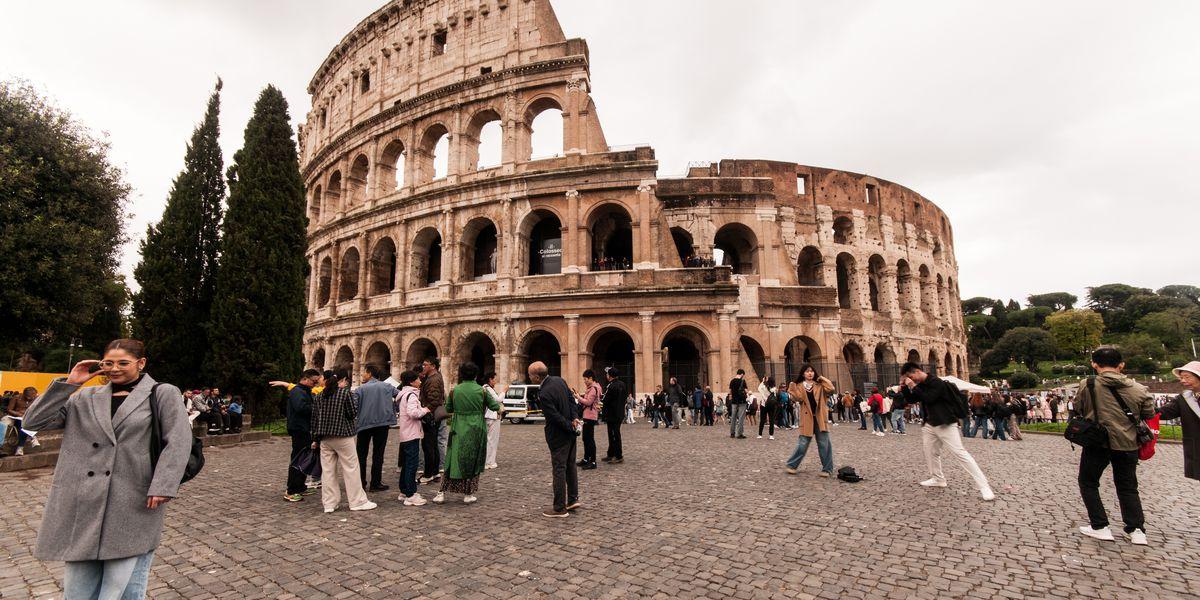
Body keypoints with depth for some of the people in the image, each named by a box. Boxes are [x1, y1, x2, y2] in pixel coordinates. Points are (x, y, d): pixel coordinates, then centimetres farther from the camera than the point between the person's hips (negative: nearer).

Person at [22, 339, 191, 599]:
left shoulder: (163, 394, 2)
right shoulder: (86, 397, 16)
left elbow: (178, 441, -6)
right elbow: (34, 421, 8)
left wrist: (162, 486, -16)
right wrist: (69, 383, 3)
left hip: (135, 505, -4)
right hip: (83, 505, 4)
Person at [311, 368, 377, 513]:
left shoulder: (320, 396, 8)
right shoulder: (345, 392, -9)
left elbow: (315, 418, 10)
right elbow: (353, 414, -10)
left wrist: (315, 439, 16)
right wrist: (355, 405, 10)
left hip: (324, 438, 5)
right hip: (343, 436, -5)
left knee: (327, 470, 10)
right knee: (350, 469, 2)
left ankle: (329, 503, 15)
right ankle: (358, 501, 8)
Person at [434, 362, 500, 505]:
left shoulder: (454, 391, -4)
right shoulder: (482, 391, -8)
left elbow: (448, 409, 8)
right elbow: (495, 406, 0)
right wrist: (499, 407, 21)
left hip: (458, 431, 1)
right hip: (476, 432, -1)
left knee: (454, 461, 11)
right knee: (473, 462, 10)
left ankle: (442, 493, 14)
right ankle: (468, 495, 16)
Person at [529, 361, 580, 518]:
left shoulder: (544, 394, -26)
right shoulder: (559, 380, -1)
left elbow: (556, 417, -21)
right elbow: (571, 400, 5)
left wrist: (570, 426, -9)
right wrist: (574, 418, -4)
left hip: (558, 435, -8)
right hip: (569, 433, 9)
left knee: (559, 470, 2)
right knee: (570, 465, 19)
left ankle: (560, 508, 12)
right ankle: (573, 499, 30)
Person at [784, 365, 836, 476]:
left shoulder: (820, 385, 10)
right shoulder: (799, 386, 6)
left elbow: (831, 389, -9)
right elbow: (799, 398, -10)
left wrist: (821, 378, -2)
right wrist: (792, 387, -18)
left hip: (820, 418, 1)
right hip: (807, 418, -1)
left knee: (824, 444, 2)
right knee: (802, 443, -2)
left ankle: (827, 469, 15)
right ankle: (792, 465, 13)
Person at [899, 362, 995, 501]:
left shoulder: (936, 383, -18)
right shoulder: (920, 385, 8)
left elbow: (928, 398, -28)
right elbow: (910, 400, 13)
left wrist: (913, 386, -22)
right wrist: (904, 386, -1)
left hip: (945, 424, -9)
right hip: (929, 425, 9)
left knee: (959, 453, -12)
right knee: (931, 453, 15)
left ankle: (983, 486, -8)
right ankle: (938, 479, 31)